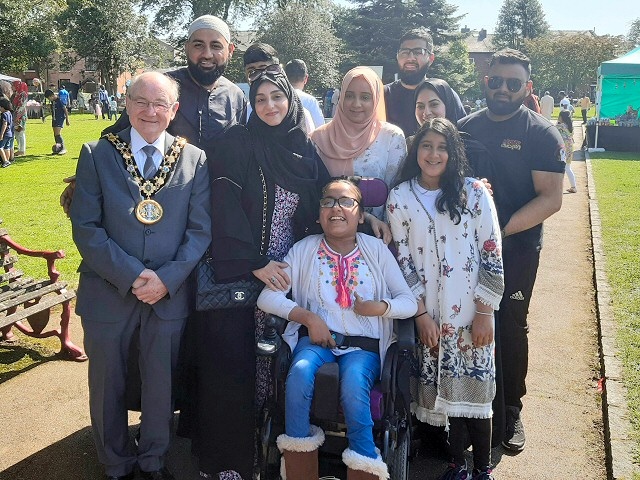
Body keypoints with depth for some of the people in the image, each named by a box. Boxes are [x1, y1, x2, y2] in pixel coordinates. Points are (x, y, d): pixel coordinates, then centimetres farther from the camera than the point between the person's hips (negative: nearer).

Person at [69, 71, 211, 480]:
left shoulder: (195, 160, 1)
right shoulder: (97, 154, -2)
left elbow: (200, 229, -2)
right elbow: (85, 227, -7)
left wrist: (168, 278, -13)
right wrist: (131, 275, -16)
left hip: (170, 292, 1)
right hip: (109, 291, 0)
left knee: (161, 384, 14)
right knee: (108, 385, 15)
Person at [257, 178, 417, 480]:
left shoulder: (376, 250, 7)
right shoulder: (304, 249, 6)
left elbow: (409, 303, 4)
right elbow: (267, 298, -1)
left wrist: (380, 307, -17)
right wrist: (309, 317, -13)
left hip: (364, 345, 0)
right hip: (316, 338, 1)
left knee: (354, 381, -33)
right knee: (301, 371, -32)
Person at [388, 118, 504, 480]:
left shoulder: (475, 193, -5)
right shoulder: (400, 198, 0)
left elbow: (492, 256, -4)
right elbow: (402, 260, 0)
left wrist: (484, 312, -6)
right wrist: (421, 314, -3)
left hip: (473, 311, -1)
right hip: (430, 314, 1)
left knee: (475, 390, 3)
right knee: (445, 390, 8)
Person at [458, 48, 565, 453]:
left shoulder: (542, 134, -5)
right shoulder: (466, 127, 6)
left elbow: (551, 198, -13)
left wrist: (503, 229, -22)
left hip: (517, 248, -3)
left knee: (511, 328, 8)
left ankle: (511, 411, 24)